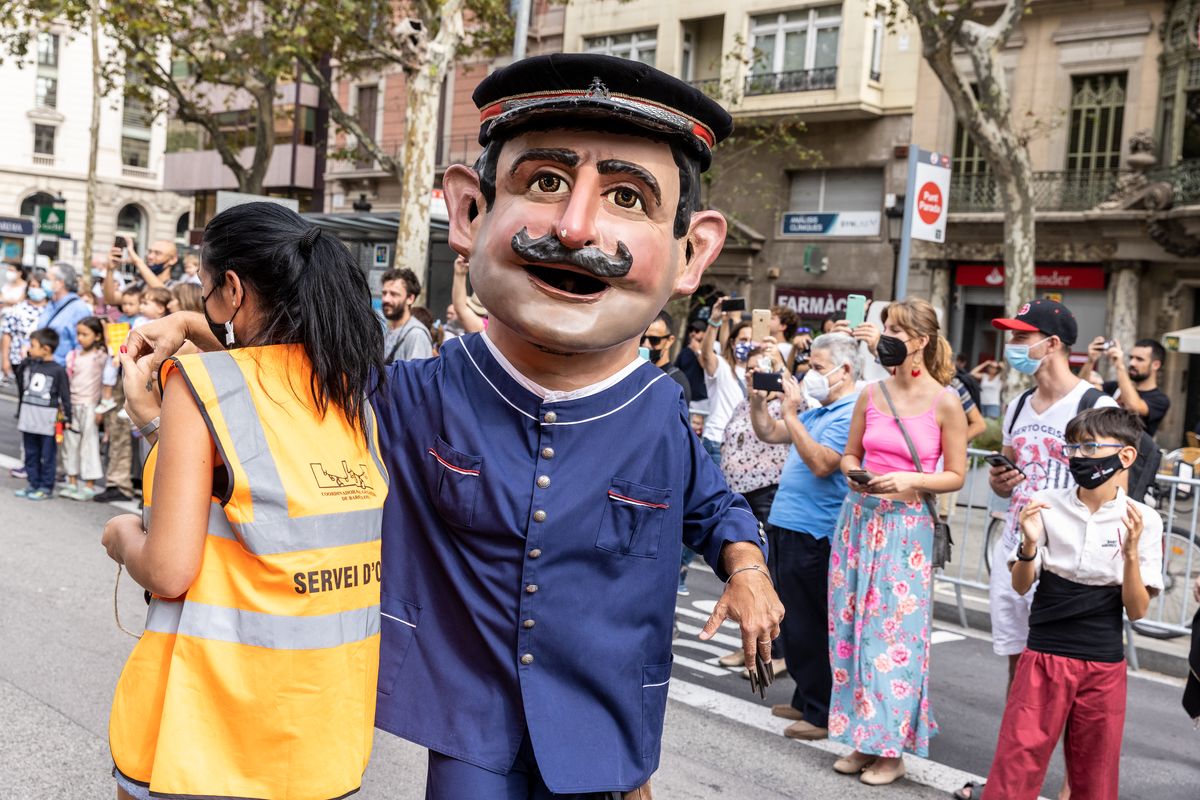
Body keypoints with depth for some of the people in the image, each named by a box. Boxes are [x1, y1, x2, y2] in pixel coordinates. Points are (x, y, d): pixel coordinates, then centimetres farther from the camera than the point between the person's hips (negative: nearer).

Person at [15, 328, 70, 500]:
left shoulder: (58, 370, -9)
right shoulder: (27, 365, 6)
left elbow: (65, 396, -7)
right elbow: (22, 391, 14)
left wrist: (66, 418, -8)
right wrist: (20, 414, 14)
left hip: (48, 419, -6)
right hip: (28, 417, 6)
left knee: (47, 455, 0)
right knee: (30, 454, 12)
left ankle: (46, 487, 9)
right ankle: (33, 484, 22)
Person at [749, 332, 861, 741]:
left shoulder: (851, 414, -14)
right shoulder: (817, 412, 16)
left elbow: (822, 463, -26)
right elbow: (767, 434, 23)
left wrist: (790, 414, -22)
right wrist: (757, 400, 6)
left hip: (813, 533, -10)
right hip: (788, 524, 10)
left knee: (808, 627, -2)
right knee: (795, 623, 17)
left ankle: (823, 714, 8)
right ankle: (806, 700, 29)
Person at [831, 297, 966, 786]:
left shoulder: (945, 402, -6)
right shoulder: (872, 394, 6)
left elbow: (955, 476, -2)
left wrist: (911, 480, -18)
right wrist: (855, 473, -6)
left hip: (907, 525, -4)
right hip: (859, 518, 5)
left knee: (895, 632, -1)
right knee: (853, 625, 7)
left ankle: (891, 748, 14)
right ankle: (863, 739, 21)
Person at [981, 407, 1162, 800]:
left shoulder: (1143, 520, -5)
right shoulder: (1045, 505, -3)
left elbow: (1137, 610, -5)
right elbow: (1021, 586, 0)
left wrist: (1131, 551, -20)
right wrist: (1030, 544, -19)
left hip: (1104, 667, 0)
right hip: (1044, 656, 0)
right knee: (1016, 762, -2)